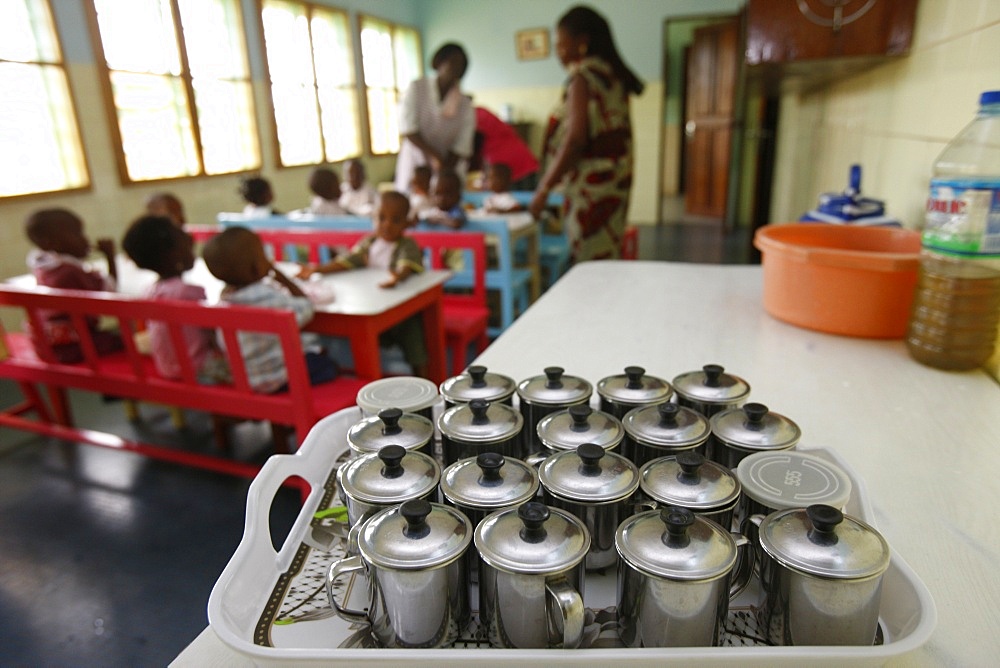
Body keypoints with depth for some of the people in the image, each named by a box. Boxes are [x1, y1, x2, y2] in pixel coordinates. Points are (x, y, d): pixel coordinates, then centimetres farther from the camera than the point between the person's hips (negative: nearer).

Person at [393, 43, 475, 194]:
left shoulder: (465, 104, 2)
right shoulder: (416, 89, -2)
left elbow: (462, 146, -4)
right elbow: (407, 129, -11)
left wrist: (446, 171, -19)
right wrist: (433, 155, -23)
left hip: (450, 169, 2)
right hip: (415, 167, -1)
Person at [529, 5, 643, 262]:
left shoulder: (583, 77, -10)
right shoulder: (613, 74, 15)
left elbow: (576, 139, -19)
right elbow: (601, 135, 15)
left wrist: (544, 188, -16)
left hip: (591, 184, -9)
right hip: (613, 179, 9)